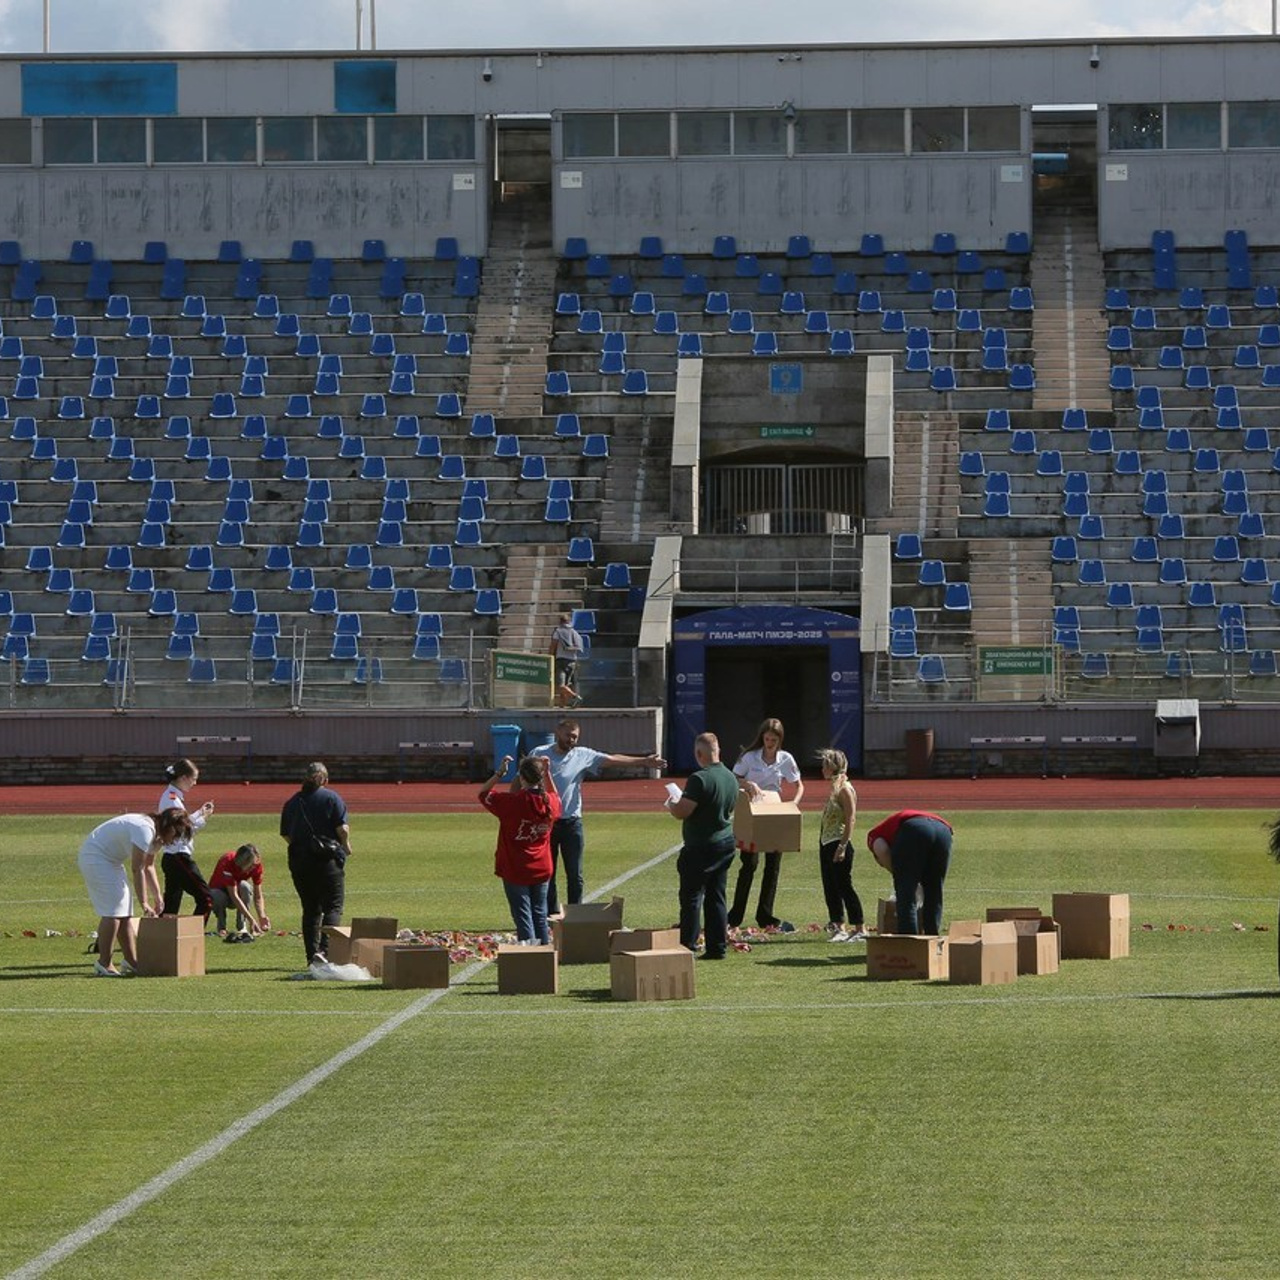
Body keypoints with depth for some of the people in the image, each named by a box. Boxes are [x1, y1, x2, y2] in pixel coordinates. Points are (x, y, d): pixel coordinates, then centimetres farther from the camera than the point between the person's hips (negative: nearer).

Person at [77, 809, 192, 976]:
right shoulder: (145, 830, -26)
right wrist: (144, 904, -23)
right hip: (95, 857, -11)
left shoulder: (155, 834, 6)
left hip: (111, 860, 11)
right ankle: (104, 964, -15)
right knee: (112, 911, -15)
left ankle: (131, 962, 13)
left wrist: (157, 896, 10)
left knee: (125, 912, 9)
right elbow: (137, 870, -25)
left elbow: (148, 867, 17)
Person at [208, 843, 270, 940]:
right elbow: (234, 896, -38)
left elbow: (258, 897, -17)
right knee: (219, 897, -39)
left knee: (245, 886, -33)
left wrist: (262, 917, -35)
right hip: (218, 890, -3)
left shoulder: (256, 865, -20)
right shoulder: (227, 863, -34)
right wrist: (251, 919, -44)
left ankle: (241, 927, -21)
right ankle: (221, 928, -11)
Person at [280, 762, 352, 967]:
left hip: (299, 861, 4)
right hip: (328, 860, -4)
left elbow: (285, 834, 8)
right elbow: (342, 828, -12)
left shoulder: (292, 802, 8)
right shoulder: (331, 798, -5)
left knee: (310, 909, 13)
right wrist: (346, 846, 6)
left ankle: (312, 954, 9)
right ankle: (324, 949, -21)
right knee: (333, 906, -3)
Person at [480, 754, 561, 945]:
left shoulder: (512, 802, -20)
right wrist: (547, 774, 12)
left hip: (515, 872, -4)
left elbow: (483, 794, -5)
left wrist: (499, 773, -9)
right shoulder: (550, 803, -7)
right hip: (542, 870, 4)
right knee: (540, 915, 14)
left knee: (523, 917, 1)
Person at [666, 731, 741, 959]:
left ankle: (688, 947, -2)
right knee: (716, 897, 12)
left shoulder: (699, 779, -19)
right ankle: (718, 947, 12)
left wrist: (671, 805, 2)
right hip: (726, 843, 8)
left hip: (700, 848, -8)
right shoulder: (731, 778, 8)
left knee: (691, 897, -2)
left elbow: (682, 812, -21)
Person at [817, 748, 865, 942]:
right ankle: (838, 925, 19)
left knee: (844, 886, -8)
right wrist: (822, 843, 17)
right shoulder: (833, 788, 14)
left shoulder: (845, 789, -14)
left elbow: (850, 819, -18)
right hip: (826, 844, 10)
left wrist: (842, 846, -22)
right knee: (830, 887, 11)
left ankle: (860, 929, -4)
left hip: (838, 844, -10)